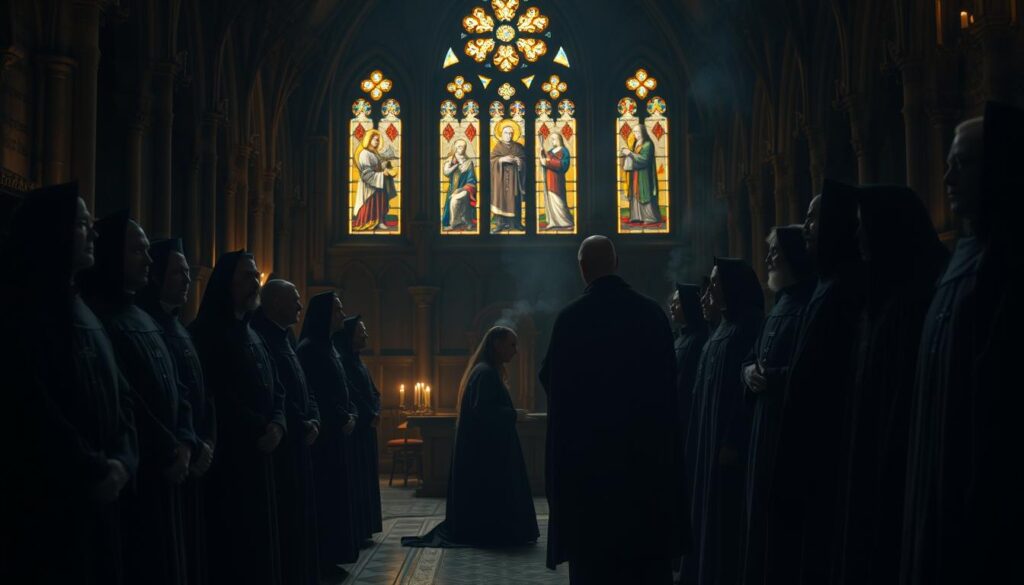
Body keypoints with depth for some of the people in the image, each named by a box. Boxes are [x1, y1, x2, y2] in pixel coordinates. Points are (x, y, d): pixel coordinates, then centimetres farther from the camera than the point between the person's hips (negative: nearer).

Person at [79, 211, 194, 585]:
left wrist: (184, 442, -2)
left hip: (163, 471, 9)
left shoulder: (144, 318, 16)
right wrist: (167, 452, -12)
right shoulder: (95, 316, -13)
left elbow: (174, 386, 14)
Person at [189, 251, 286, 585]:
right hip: (226, 455, -8)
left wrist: (278, 425, -4)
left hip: (258, 454, 8)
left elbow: (275, 391, 15)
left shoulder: (252, 336, 17)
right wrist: (260, 428, -13)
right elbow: (216, 396, -16)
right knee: (233, 543, -4)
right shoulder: (205, 333, -8)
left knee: (259, 540, 10)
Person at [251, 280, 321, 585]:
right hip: (278, 445, -10)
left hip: (296, 444, 10)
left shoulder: (285, 339, 16)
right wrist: (301, 425, -14)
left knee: (299, 518, 13)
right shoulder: (261, 337, -14)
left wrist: (313, 420, 0)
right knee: (285, 519, -4)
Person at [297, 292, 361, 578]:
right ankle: (322, 558, 0)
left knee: (338, 492, 10)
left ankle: (331, 555, 16)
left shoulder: (330, 348, 15)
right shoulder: (309, 348, -13)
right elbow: (314, 394, -18)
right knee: (326, 493, -6)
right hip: (323, 434, -10)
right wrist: (342, 420, -12)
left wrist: (351, 415, 3)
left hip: (337, 433, 10)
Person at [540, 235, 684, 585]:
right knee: (647, 541, 13)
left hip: (587, 444, -2)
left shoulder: (571, 318, -12)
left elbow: (553, 383, -6)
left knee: (593, 545, 6)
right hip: (646, 443, 3)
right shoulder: (652, 313, -3)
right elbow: (668, 380, 4)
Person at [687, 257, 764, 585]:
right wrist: (709, 436, 16)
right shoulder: (726, 327, 15)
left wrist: (733, 442, -22)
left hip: (729, 438, -9)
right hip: (712, 434, 9)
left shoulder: (749, 326, -14)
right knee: (712, 513, 12)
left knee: (729, 515, -4)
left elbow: (745, 386, -20)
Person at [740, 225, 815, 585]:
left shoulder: (809, 305, -12)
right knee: (762, 512, 12)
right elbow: (753, 358, 20)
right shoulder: (781, 305, 18)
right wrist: (750, 371, -1)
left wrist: (769, 377, -16)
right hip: (766, 426, 10)